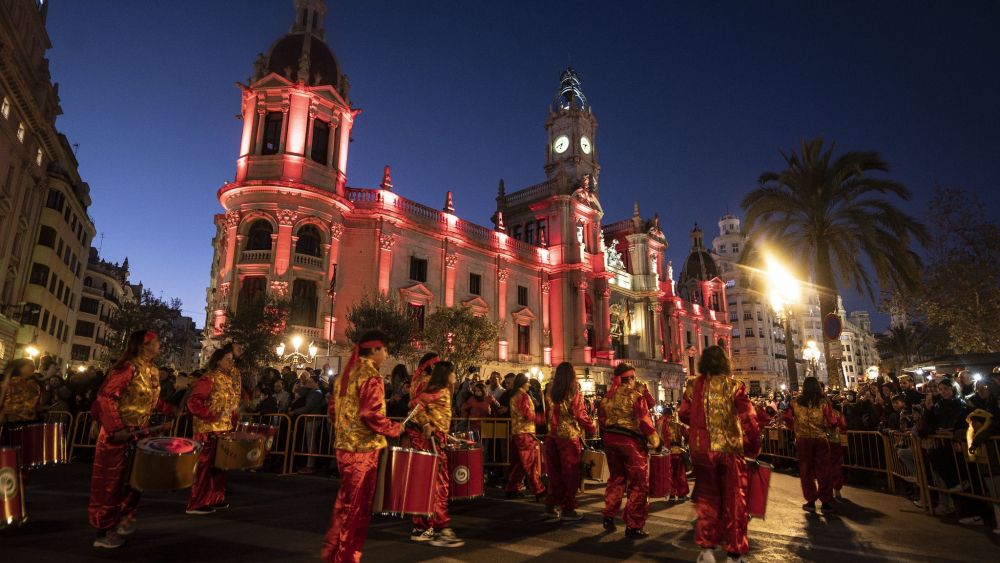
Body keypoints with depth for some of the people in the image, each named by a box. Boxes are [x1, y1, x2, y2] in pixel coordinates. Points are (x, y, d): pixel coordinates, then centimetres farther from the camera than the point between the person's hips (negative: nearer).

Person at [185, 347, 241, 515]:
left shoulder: (231, 379, 11)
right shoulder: (209, 378, -14)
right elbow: (193, 402, -21)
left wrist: (234, 418, 8)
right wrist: (210, 416, -22)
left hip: (225, 428, 8)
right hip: (209, 429, -8)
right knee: (206, 465, -2)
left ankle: (215, 499, 26)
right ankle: (197, 504, 8)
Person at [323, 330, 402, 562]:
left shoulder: (346, 373, 11)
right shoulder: (370, 375, -16)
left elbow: (332, 409, 15)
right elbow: (371, 414, -24)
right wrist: (395, 429, -11)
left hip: (344, 445, 9)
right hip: (363, 448, -9)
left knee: (346, 502, 21)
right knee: (358, 506, 4)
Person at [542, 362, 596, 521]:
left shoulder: (550, 392, 4)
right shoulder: (574, 393, -10)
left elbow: (548, 413, 6)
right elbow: (580, 415, -11)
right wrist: (592, 427, 2)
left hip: (553, 436, 5)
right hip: (570, 436, -5)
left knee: (555, 473, 13)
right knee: (570, 473, 6)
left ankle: (551, 507, 19)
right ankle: (568, 509, 11)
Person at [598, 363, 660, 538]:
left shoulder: (609, 395, 7)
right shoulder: (635, 395, -10)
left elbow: (601, 417, 12)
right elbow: (644, 419, -15)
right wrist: (654, 439, -8)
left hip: (610, 439, 6)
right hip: (631, 441, -6)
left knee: (616, 478, 22)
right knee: (638, 484, 5)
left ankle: (609, 516, 20)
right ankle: (633, 526, 6)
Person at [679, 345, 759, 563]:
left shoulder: (693, 386, 0)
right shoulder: (734, 386, -6)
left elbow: (683, 415, 0)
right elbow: (748, 419, -10)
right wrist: (754, 447, 2)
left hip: (702, 450, 2)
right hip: (731, 449, -2)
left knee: (706, 498, 15)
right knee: (734, 501, 11)